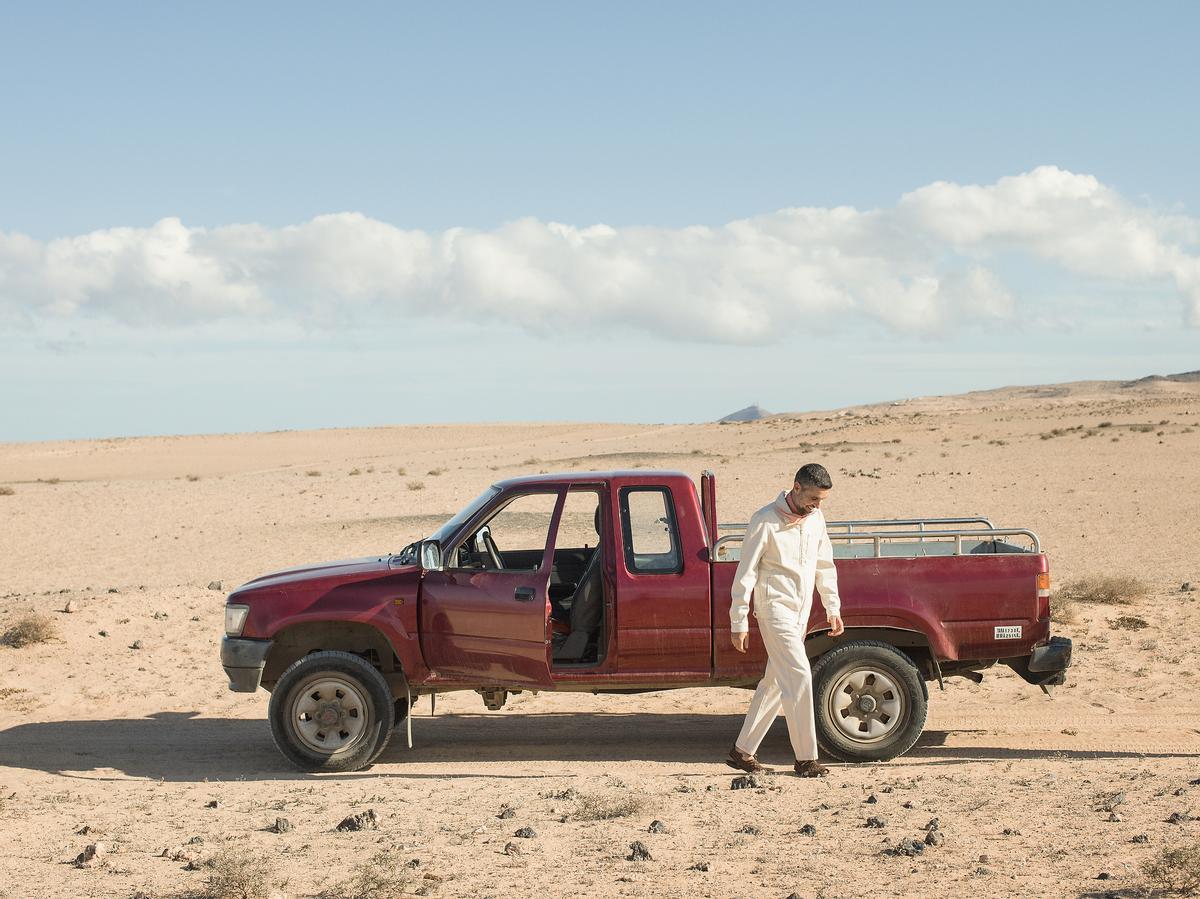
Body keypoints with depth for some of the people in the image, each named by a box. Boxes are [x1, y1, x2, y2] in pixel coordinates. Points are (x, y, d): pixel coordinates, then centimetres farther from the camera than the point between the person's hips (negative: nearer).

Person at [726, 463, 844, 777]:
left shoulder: (815, 519, 8)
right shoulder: (766, 521, -13)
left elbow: (825, 565, 19)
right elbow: (746, 572, -11)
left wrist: (833, 609, 15)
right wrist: (739, 622, -11)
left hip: (801, 612, 8)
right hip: (775, 609, -7)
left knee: (775, 682, 9)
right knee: (798, 676, -14)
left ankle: (742, 751, 17)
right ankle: (806, 758, -9)